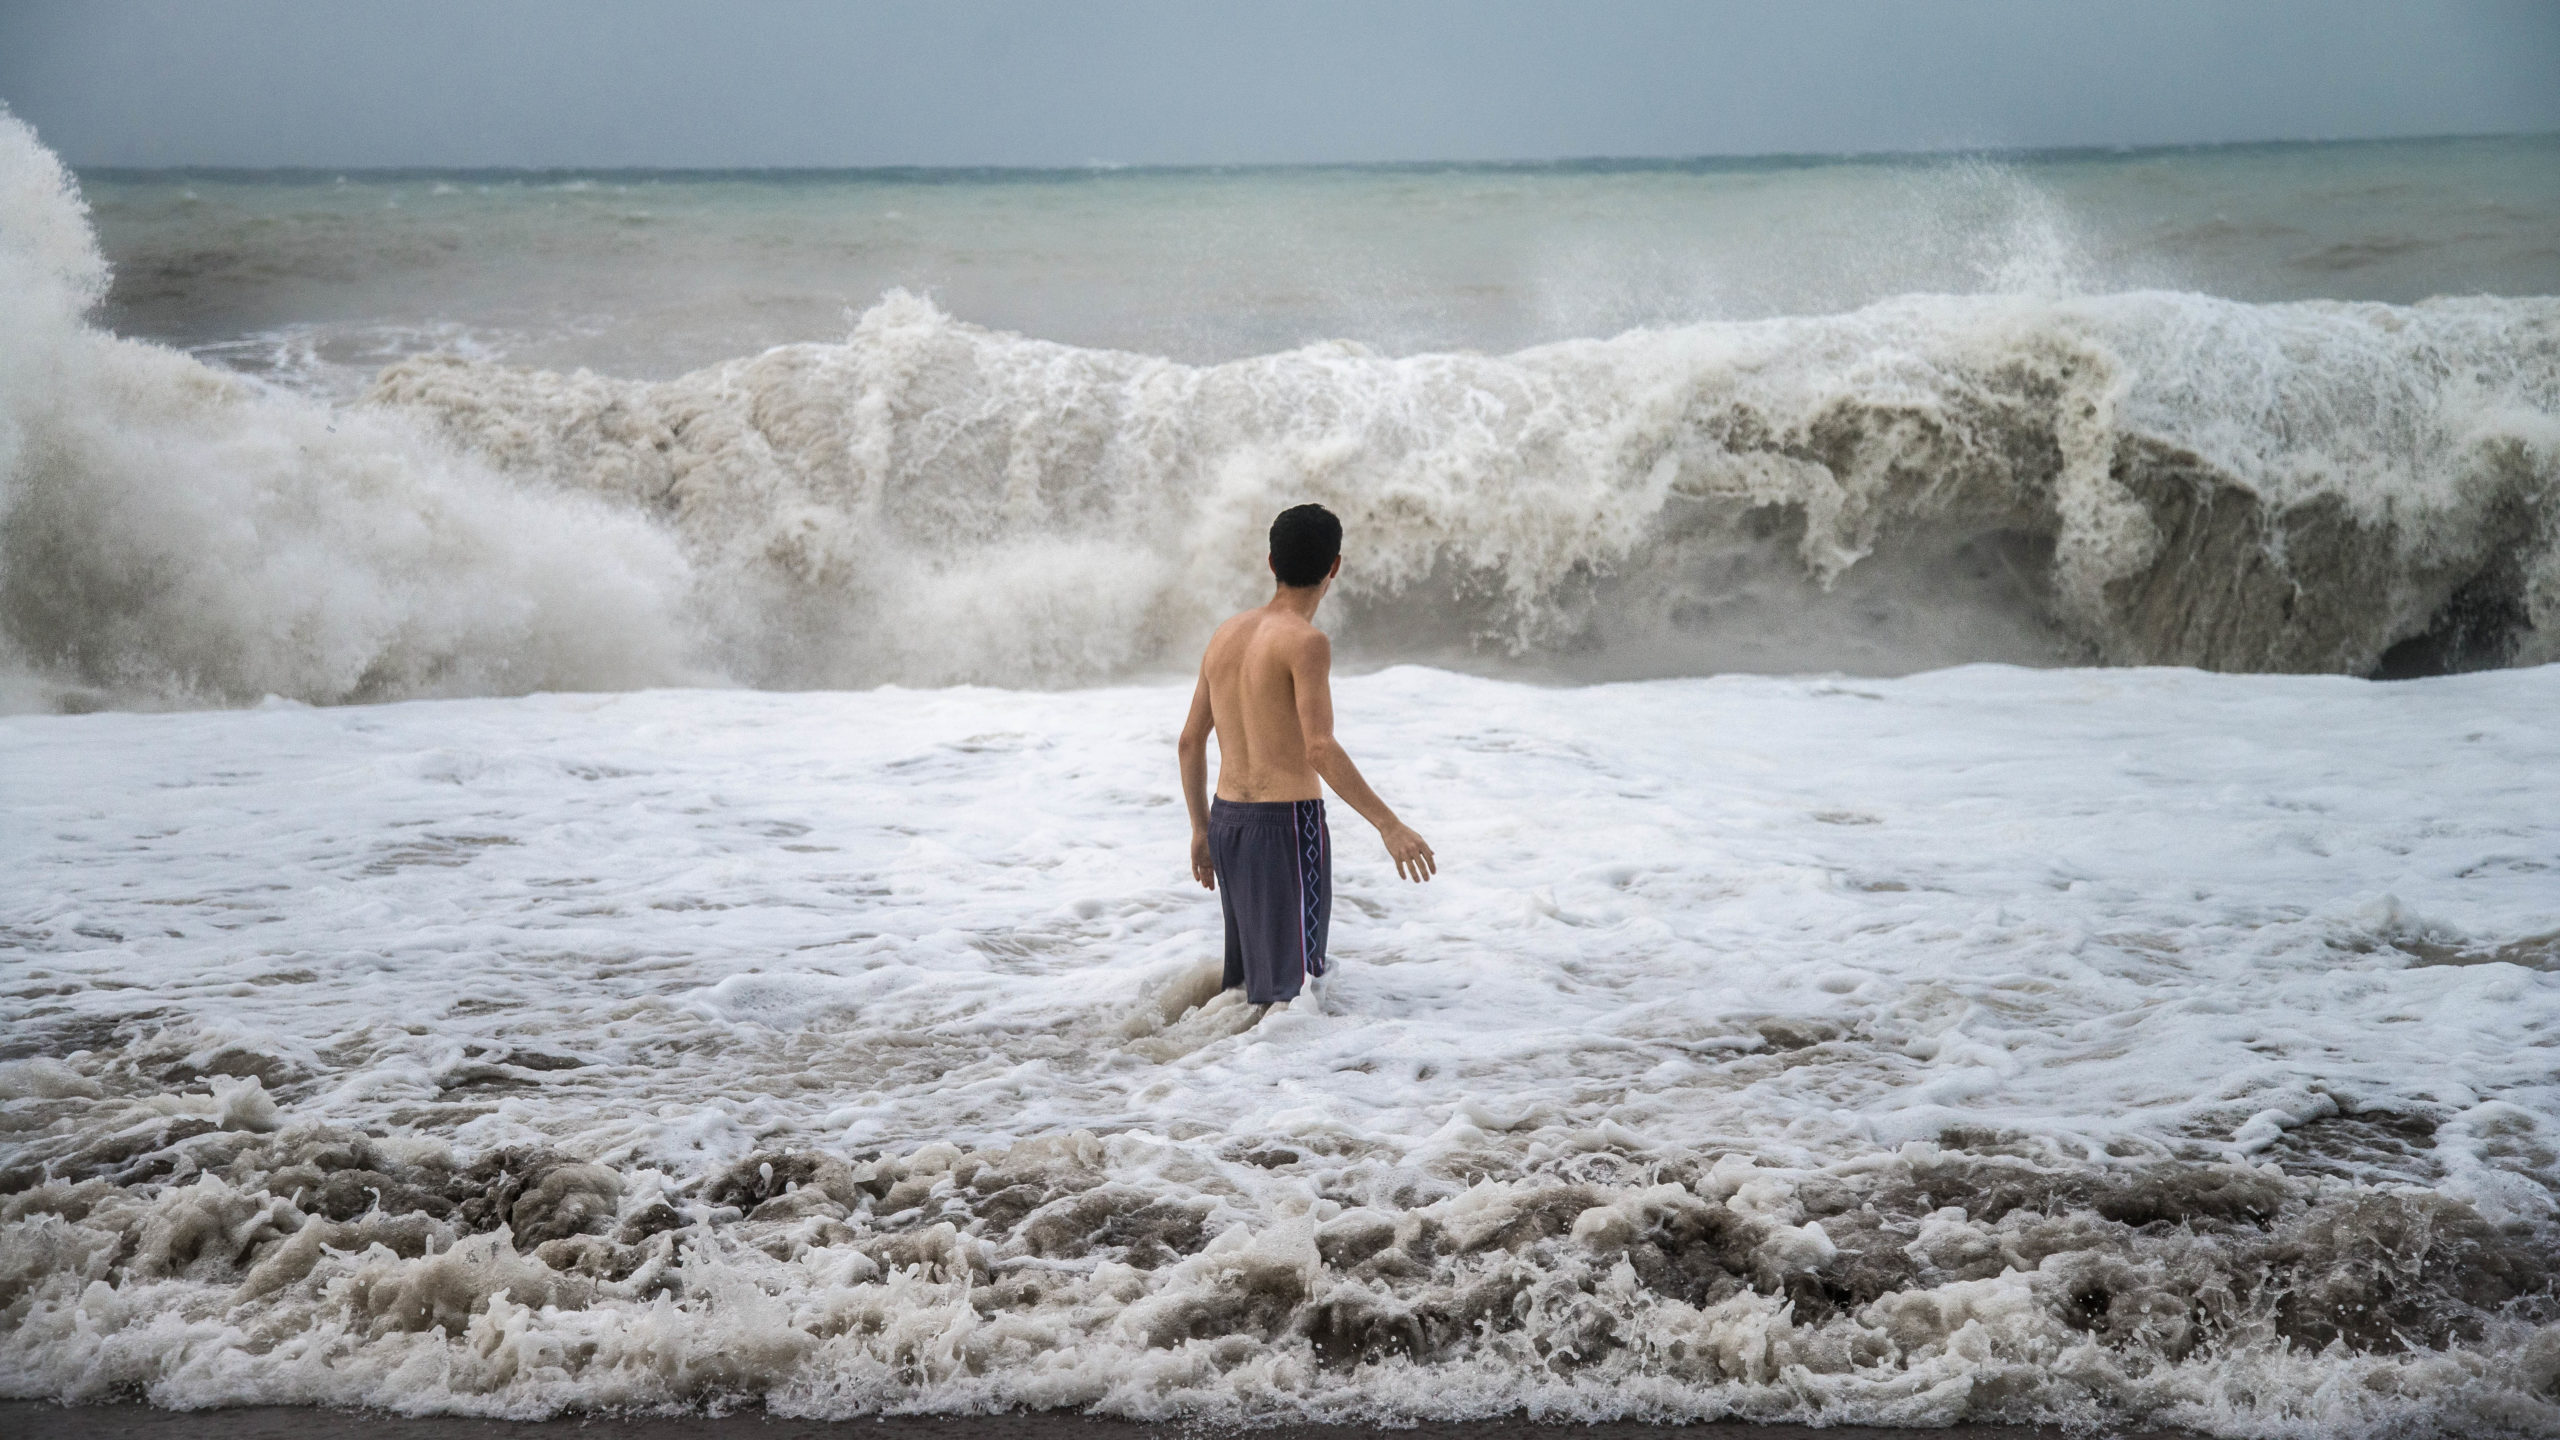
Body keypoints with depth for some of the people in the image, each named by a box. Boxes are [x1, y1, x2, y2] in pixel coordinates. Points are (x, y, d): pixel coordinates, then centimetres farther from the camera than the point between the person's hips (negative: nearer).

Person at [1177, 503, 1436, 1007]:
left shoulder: (1227, 634, 11)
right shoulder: (1305, 641, -13)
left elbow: (1190, 742, 15)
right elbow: (1320, 749, -23)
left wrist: (1201, 830, 25)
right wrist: (1389, 825, -23)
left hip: (1228, 821, 8)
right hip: (1288, 825, -8)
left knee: (1246, 982, 19)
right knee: (1292, 994, -2)